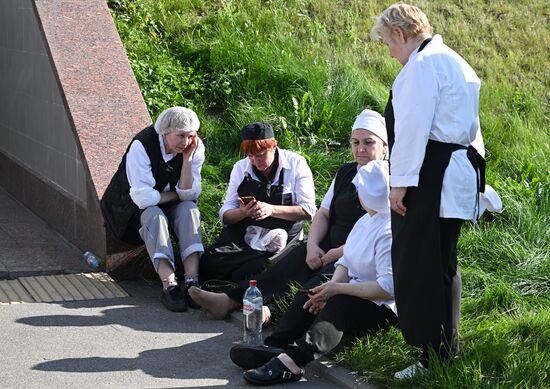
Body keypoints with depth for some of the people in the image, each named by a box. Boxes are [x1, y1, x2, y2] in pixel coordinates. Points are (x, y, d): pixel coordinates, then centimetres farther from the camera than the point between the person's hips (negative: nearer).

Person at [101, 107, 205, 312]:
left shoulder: (196, 148, -11)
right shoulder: (142, 145, -25)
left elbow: (189, 195, -16)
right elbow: (143, 198, -29)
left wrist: (187, 159, -25)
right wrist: (175, 195, -15)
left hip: (168, 207, 4)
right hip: (133, 208, -4)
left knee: (190, 209, -26)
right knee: (154, 215, -34)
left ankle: (191, 282, -37)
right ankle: (169, 286, -43)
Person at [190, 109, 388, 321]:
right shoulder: (345, 172, 19)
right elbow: (324, 213, 18)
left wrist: (340, 253, -16)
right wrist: (312, 245, 0)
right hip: (330, 247, 6)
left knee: (323, 277, -31)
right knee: (294, 260, -17)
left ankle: (272, 308, -49)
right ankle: (230, 299, -28)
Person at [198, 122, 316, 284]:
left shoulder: (296, 164, -2)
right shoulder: (240, 168, 7)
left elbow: (308, 210, -9)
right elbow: (225, 215, 5)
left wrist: (272, 210, -23)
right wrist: (241, 213, -19)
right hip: (241, 236, 3)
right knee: (209, 262, -24)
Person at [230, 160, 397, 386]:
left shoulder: (389, 232, -20)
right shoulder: (365, 221, 13)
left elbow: (388, 288, -28)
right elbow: (346, 261, 14)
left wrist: (337, 289, -23)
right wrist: (331, 286, -9)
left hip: (382, 308, -10)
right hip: (354, 292, 10)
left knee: (339, 307, -34)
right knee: (306, 298, -7)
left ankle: (292, 360, -50)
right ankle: (274, 348, -27)